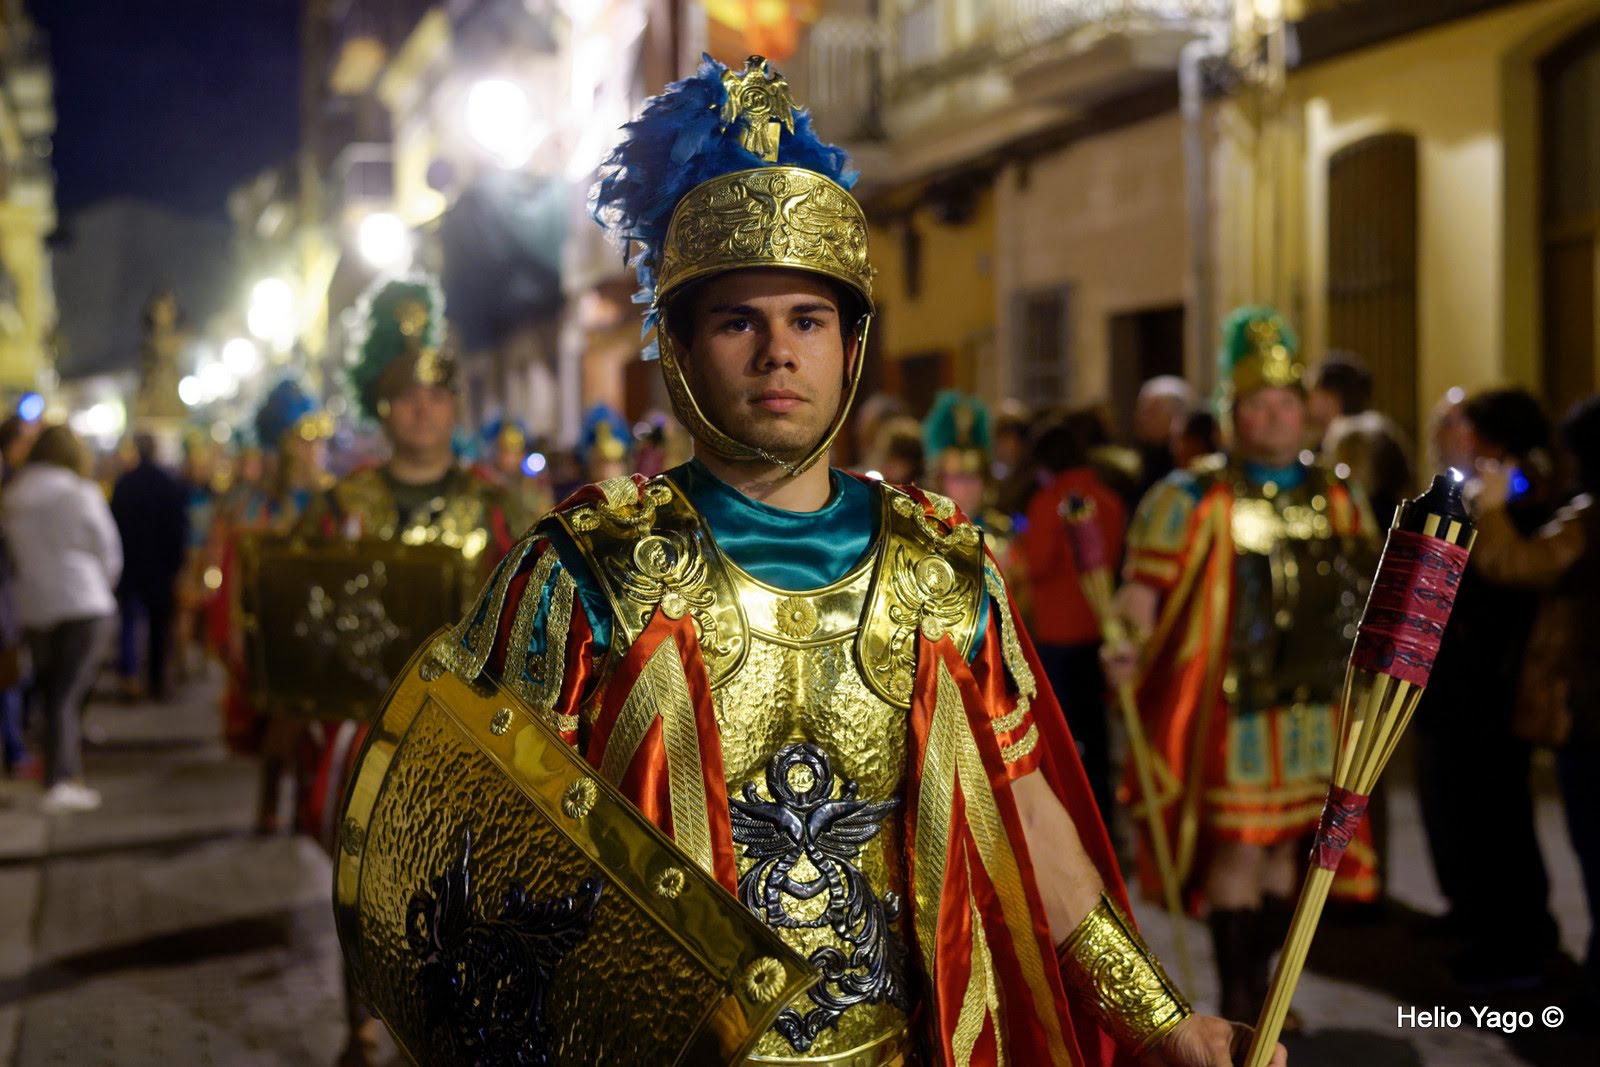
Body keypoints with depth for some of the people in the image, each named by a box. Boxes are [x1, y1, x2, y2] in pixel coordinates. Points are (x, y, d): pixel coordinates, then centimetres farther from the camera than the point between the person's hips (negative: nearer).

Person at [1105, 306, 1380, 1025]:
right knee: (1238, 850, -4)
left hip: (1315, 705, 5)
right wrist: (1129, 648, -29)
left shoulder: (1338, 499, 11)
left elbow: (1375, 584, 24)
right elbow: (1142, 590, -13)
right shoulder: (1192, 499, -6)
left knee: (1285, 845, 13)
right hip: (1231, 709, -5)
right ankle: (1237, 1004, 9)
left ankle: (1260, 987, 29)